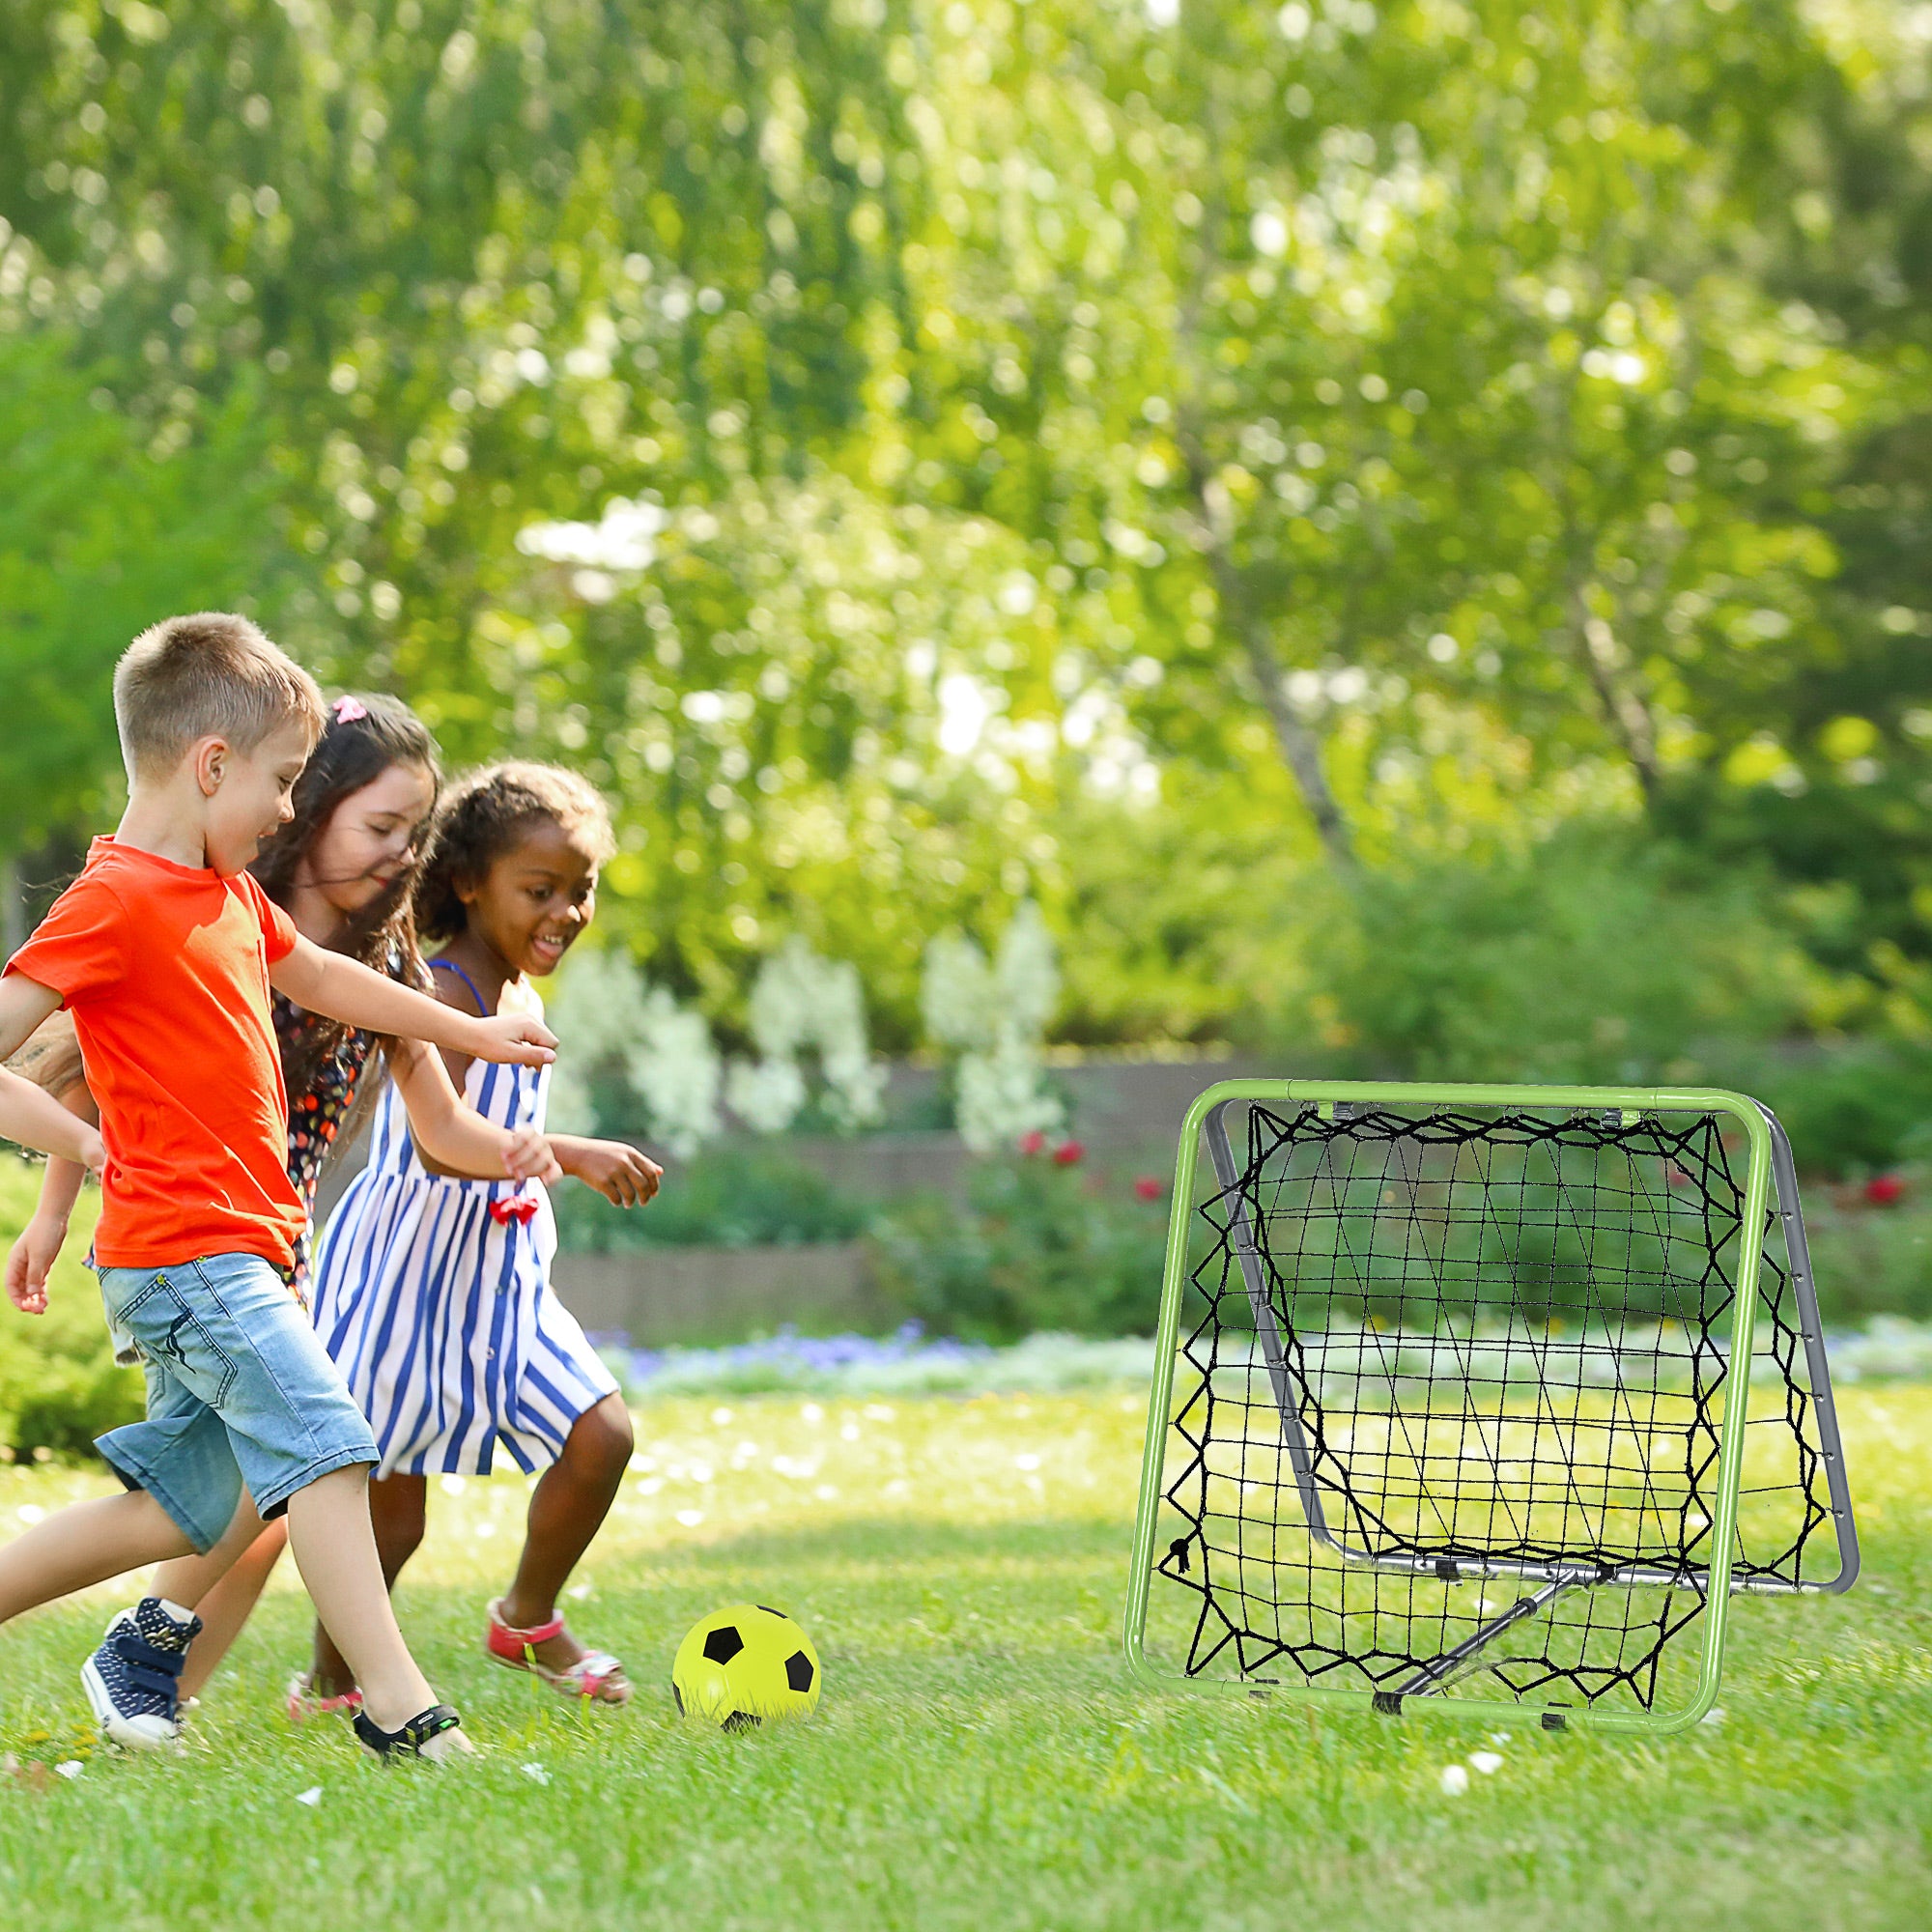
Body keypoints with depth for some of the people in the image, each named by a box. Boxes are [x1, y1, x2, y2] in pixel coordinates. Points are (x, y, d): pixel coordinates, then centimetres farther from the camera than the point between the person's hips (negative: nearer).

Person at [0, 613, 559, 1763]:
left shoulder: (231, 894, 16)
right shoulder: (118, 901, -14)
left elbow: (320, 978, 34)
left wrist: (472, 1033, 40)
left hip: (237, 1251, 10)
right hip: (187, 1249, -10)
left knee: (186, 1506, 11)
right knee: (324, 1447, -16)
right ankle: (399, 1709, -17)